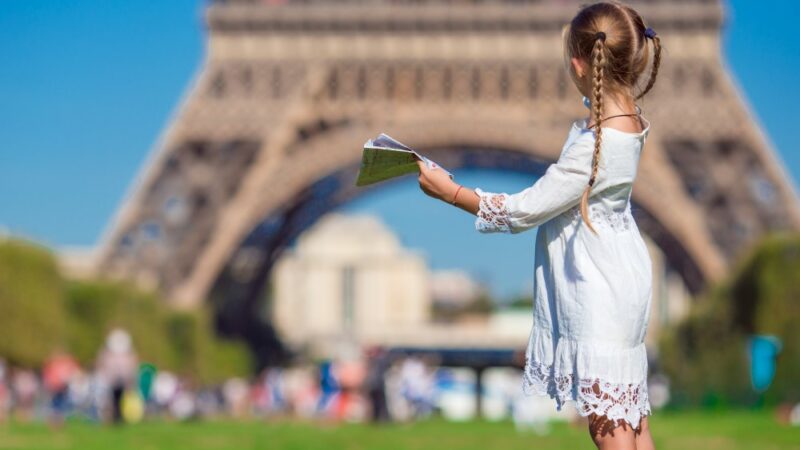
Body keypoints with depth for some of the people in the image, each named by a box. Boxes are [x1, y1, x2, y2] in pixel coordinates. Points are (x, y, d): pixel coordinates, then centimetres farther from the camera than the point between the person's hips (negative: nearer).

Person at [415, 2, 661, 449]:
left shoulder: (594, 146, -25)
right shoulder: (630, 119, 0)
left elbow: (524, 211, -18)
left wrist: (450, 192, -8)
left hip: (601, 298, -10)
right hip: (619, 286, 10)